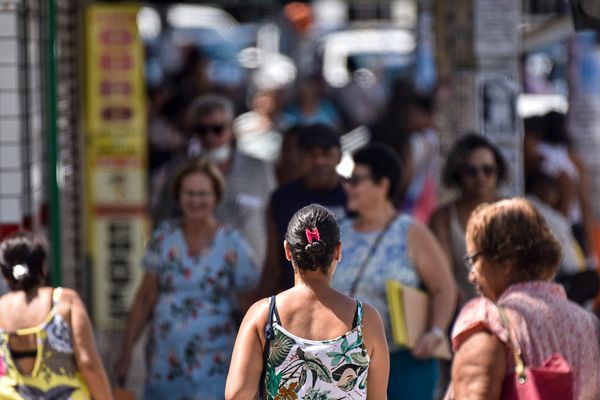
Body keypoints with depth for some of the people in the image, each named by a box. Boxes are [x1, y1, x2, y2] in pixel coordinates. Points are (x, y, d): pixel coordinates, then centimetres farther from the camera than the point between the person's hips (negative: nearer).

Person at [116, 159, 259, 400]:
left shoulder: (232, 244, -1)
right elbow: (145, 299, 9)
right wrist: (126, 352, 7)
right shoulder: (163, 237, 5)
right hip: (163, 366, 3)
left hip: (211, 369, -3)